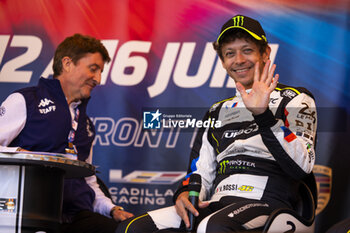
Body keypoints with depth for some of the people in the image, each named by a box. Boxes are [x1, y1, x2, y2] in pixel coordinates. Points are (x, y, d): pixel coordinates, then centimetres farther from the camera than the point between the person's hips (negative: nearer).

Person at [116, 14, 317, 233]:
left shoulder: (295, 99, 8)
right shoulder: (217, 112, 27)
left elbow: (302, 167, -9)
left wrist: (263, 115, -20)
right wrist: (186, 193, -1)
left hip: (267, 204, -6)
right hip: (217, 206, 6)